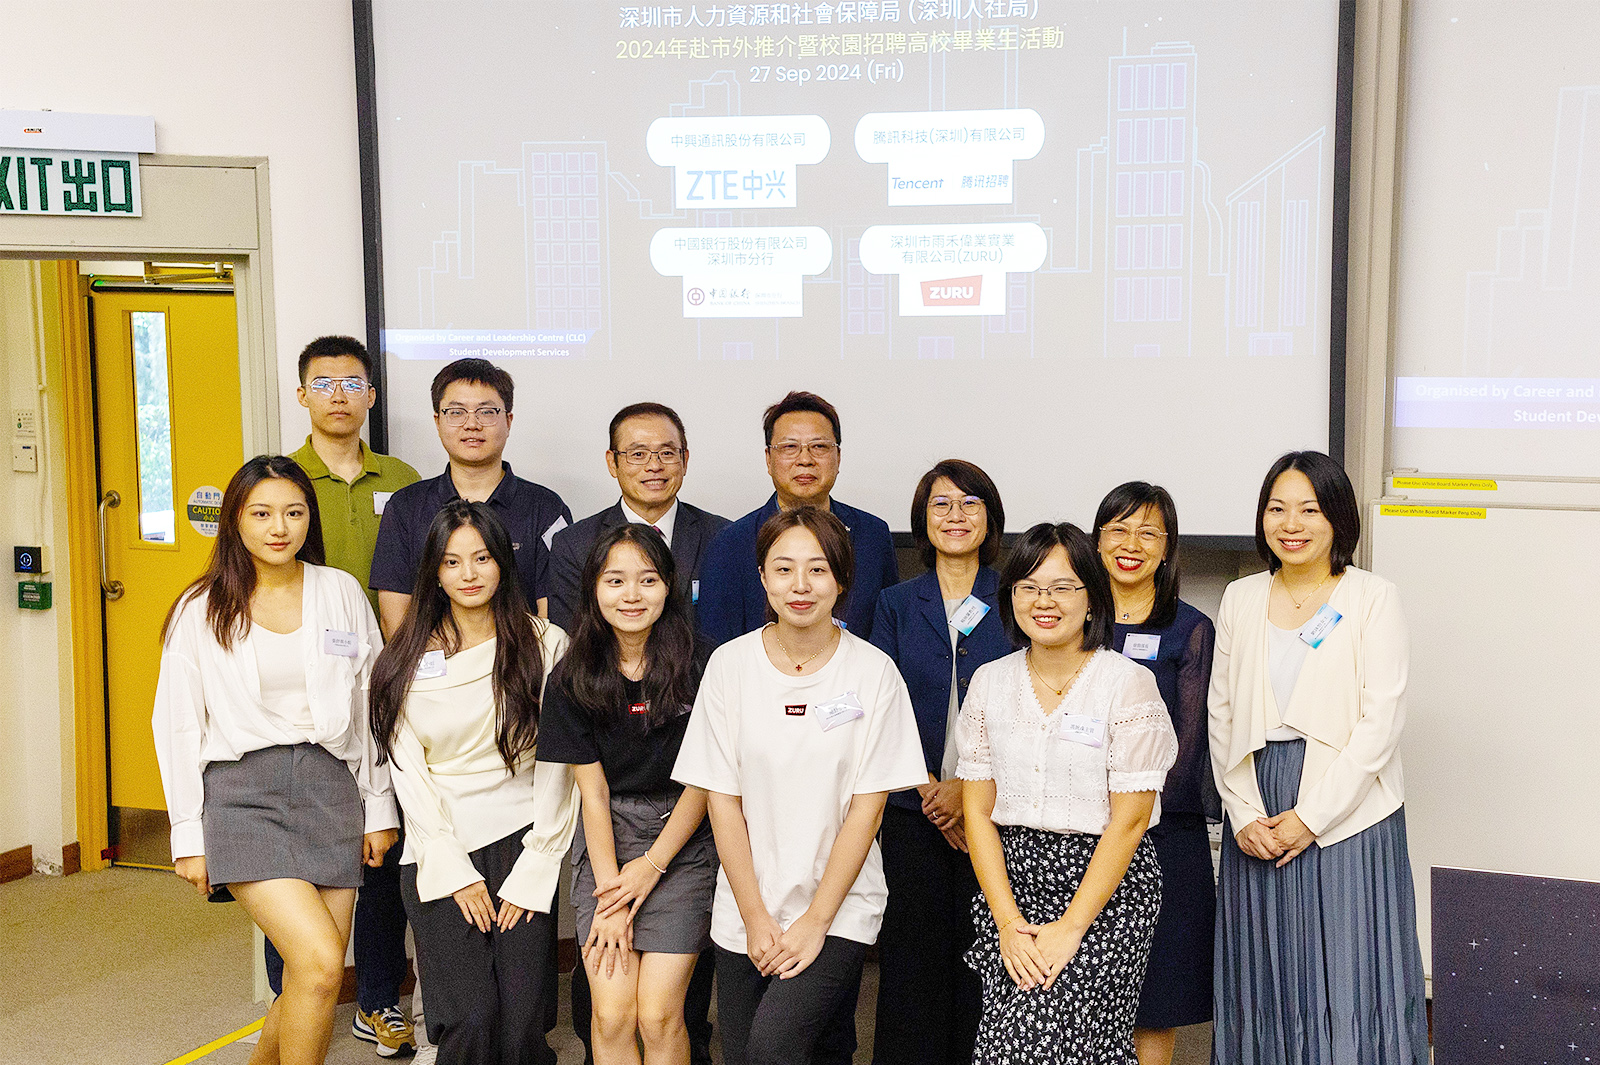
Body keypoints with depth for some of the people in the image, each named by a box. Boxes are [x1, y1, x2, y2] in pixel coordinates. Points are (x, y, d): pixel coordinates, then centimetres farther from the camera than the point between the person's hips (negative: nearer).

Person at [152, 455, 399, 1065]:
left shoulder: (342, 593, 7)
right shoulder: (201, 609, 2)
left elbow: (369, 709, 11)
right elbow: (178, 725, 4)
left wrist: (379, 808, 9)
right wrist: (189, 837, 0)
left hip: (329, 787, 3)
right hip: (240, 791, -3)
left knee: (315, 984, 3)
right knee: (320, 960, -19)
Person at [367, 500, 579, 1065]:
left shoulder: (545, 646, 2)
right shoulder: (405, 662, 7)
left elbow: (556, 768, 0)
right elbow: (409, 774, 3)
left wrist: (531, 875, -4)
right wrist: (456, 872, -4)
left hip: (521, 843, 0)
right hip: (438, 852, 1)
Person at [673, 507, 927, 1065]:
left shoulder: (874, 672, -6)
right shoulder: (730, 664, -3)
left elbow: (867, 807, -6)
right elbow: (722, 799, -1)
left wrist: (816, 920, -10)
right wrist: (755, 918, -5)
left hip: (839, 909, -2)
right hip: (745, 912, 2)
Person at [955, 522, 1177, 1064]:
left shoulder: (1128, 684, -5)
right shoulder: (989, 682, 6)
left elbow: (1129, 819, -9)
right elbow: (978, 810, 4)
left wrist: (1072, 926, -14)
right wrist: (1007, 920, -6)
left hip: (1104, 882, -3)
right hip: (1011, 877, 4)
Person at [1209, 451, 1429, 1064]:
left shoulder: (1374, 599, -4)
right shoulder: (1241, 599, 7)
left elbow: (1379, 722, -10)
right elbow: (1221, 714, 6)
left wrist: (1312, 817, -14)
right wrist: (1243, 814, -5)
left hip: (1346, 812, -3)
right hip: (1257, 816, 4)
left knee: (1345, 977, 2)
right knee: (1263, 979, 11)